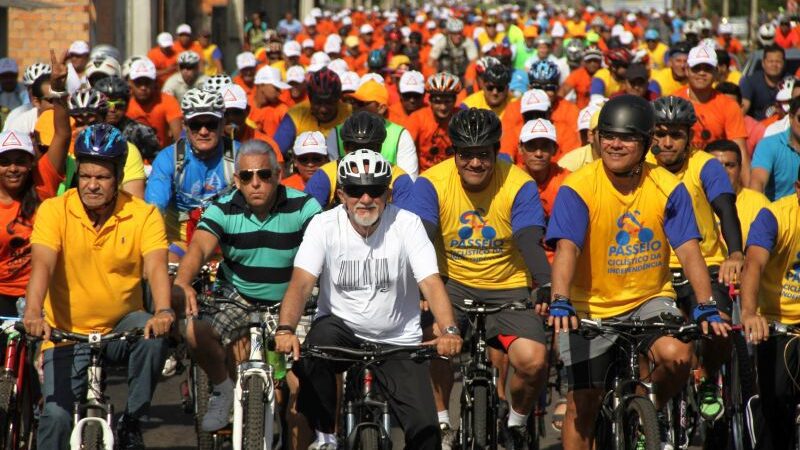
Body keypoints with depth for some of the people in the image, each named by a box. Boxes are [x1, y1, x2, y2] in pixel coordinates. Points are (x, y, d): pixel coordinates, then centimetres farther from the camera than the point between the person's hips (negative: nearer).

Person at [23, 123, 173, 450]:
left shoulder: (143, 215, -7)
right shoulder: (54, 211, -8)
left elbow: (156, 267, -20)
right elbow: (42, 264, -21)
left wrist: (163, 311, -41)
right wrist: (33, 312, -40)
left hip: (121, 329, 1)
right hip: (67, 334, 0)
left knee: (153, 334, -31)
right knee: (56, 416, -16)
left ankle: (131, 422, -11)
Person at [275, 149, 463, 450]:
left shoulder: (407, 224, -11)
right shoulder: (324, 225, -10)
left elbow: (431, 282, -20)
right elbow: (301, 282, -21)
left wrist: (449, 331, -38)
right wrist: (285, 330, -41)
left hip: (398, 339, 0)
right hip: (340, 326, 0)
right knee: (309, 357, -34)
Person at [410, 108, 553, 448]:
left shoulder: (519, 185, -12)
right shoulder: (431, 183, -11)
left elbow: (530, 243, -22)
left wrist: (548, 289, -39)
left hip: (508, 287, 0)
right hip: (454, 283, 1)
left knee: (533, 360, -22)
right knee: (434, 335, -30)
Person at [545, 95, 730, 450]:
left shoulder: (668, 188, -9)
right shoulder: (578, 188, -14)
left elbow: (689, 251, -13)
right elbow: (567, 249, -25)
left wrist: (706, 308, -25)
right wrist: (560, 302, -41)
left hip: (650, 299, 1)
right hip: (592, 306, -1)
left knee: (675, 355, -28)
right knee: (582, 406, 2)